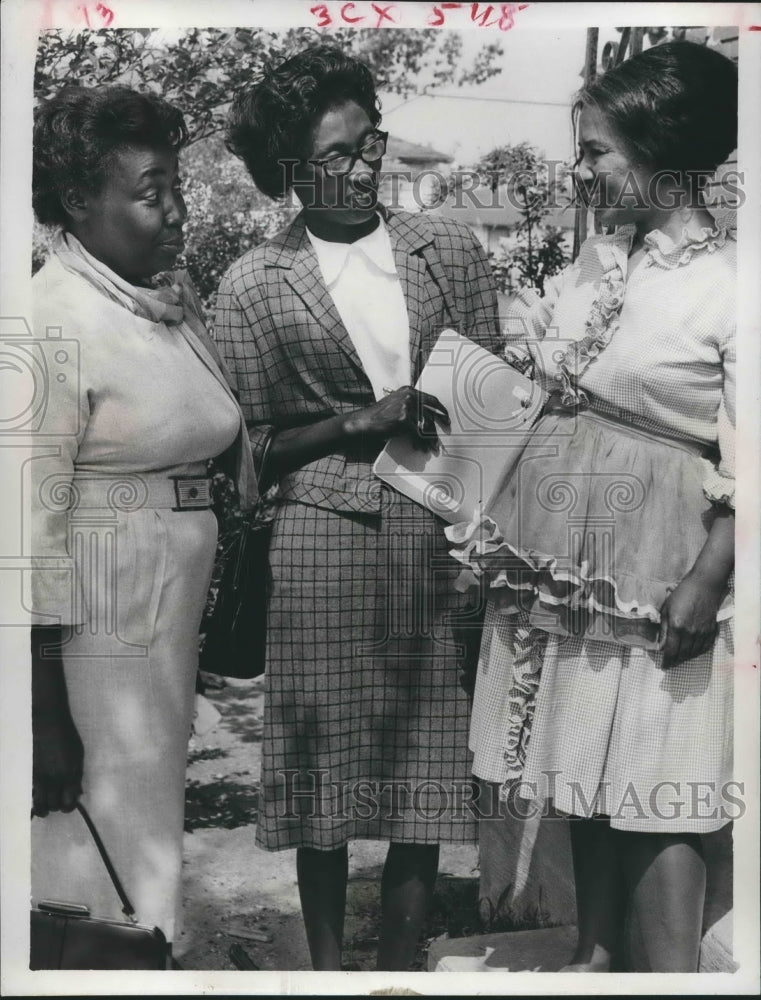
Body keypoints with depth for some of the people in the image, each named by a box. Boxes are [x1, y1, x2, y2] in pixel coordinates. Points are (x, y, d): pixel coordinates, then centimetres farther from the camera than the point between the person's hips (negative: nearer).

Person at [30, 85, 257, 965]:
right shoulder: (56, 323, -15)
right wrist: (45, 718, -17)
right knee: (99, 848, 5)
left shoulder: (175, 297, 7)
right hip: (91, 621, -7)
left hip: (178, 608, 8)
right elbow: (33, 521, -18)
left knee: (152, 821, 19)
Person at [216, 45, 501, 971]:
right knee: (328, 761, 7)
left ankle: (400, 961, 26)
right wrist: (357, 424, -12)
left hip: (442, 535, 2)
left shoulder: (449, 251, 7)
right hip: (326, 537, -2)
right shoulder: (252, 287, 1)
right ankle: (326, 963, 26)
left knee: (427, 763, 8)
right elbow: (254, 446, 2)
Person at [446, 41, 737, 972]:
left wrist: (705, 587, -16)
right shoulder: (599, 255, 5)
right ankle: (595, 953, 35)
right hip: (555, 549, 7)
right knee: (583, 771, 18)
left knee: (652, 798, 2)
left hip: (650, 572, -7)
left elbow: (746, 473, -14)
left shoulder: (728, 285, -14)